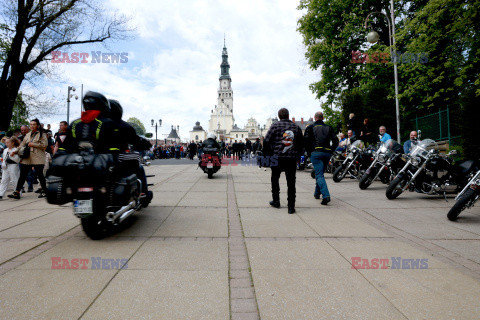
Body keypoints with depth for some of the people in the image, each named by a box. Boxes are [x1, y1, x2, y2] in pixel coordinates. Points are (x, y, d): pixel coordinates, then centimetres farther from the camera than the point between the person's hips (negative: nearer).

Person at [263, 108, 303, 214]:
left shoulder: (275, 126, 0)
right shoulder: (296, 127, 9)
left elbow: (266, 141, -5)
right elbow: (301, 144, 13)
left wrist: (270, 154, 8)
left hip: (277, 157, -2)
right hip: (292, 159, 2)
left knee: (275, 179, 17)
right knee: (291, 182, 3)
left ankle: (276, 201, 24)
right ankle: (291, 206, 3)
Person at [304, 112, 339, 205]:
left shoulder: (310, 128, 5)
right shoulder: (329, 128, 15)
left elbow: (306, 141, -6)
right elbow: (336, 141, 6)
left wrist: (309, 152, 4)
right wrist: (331, 151, 11)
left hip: (316, 153, -4)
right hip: (327, 153, 4)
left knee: (319, 175, -8)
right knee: (320, 173, 19)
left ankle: (326, 195, -24)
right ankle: (317, 193, 30)